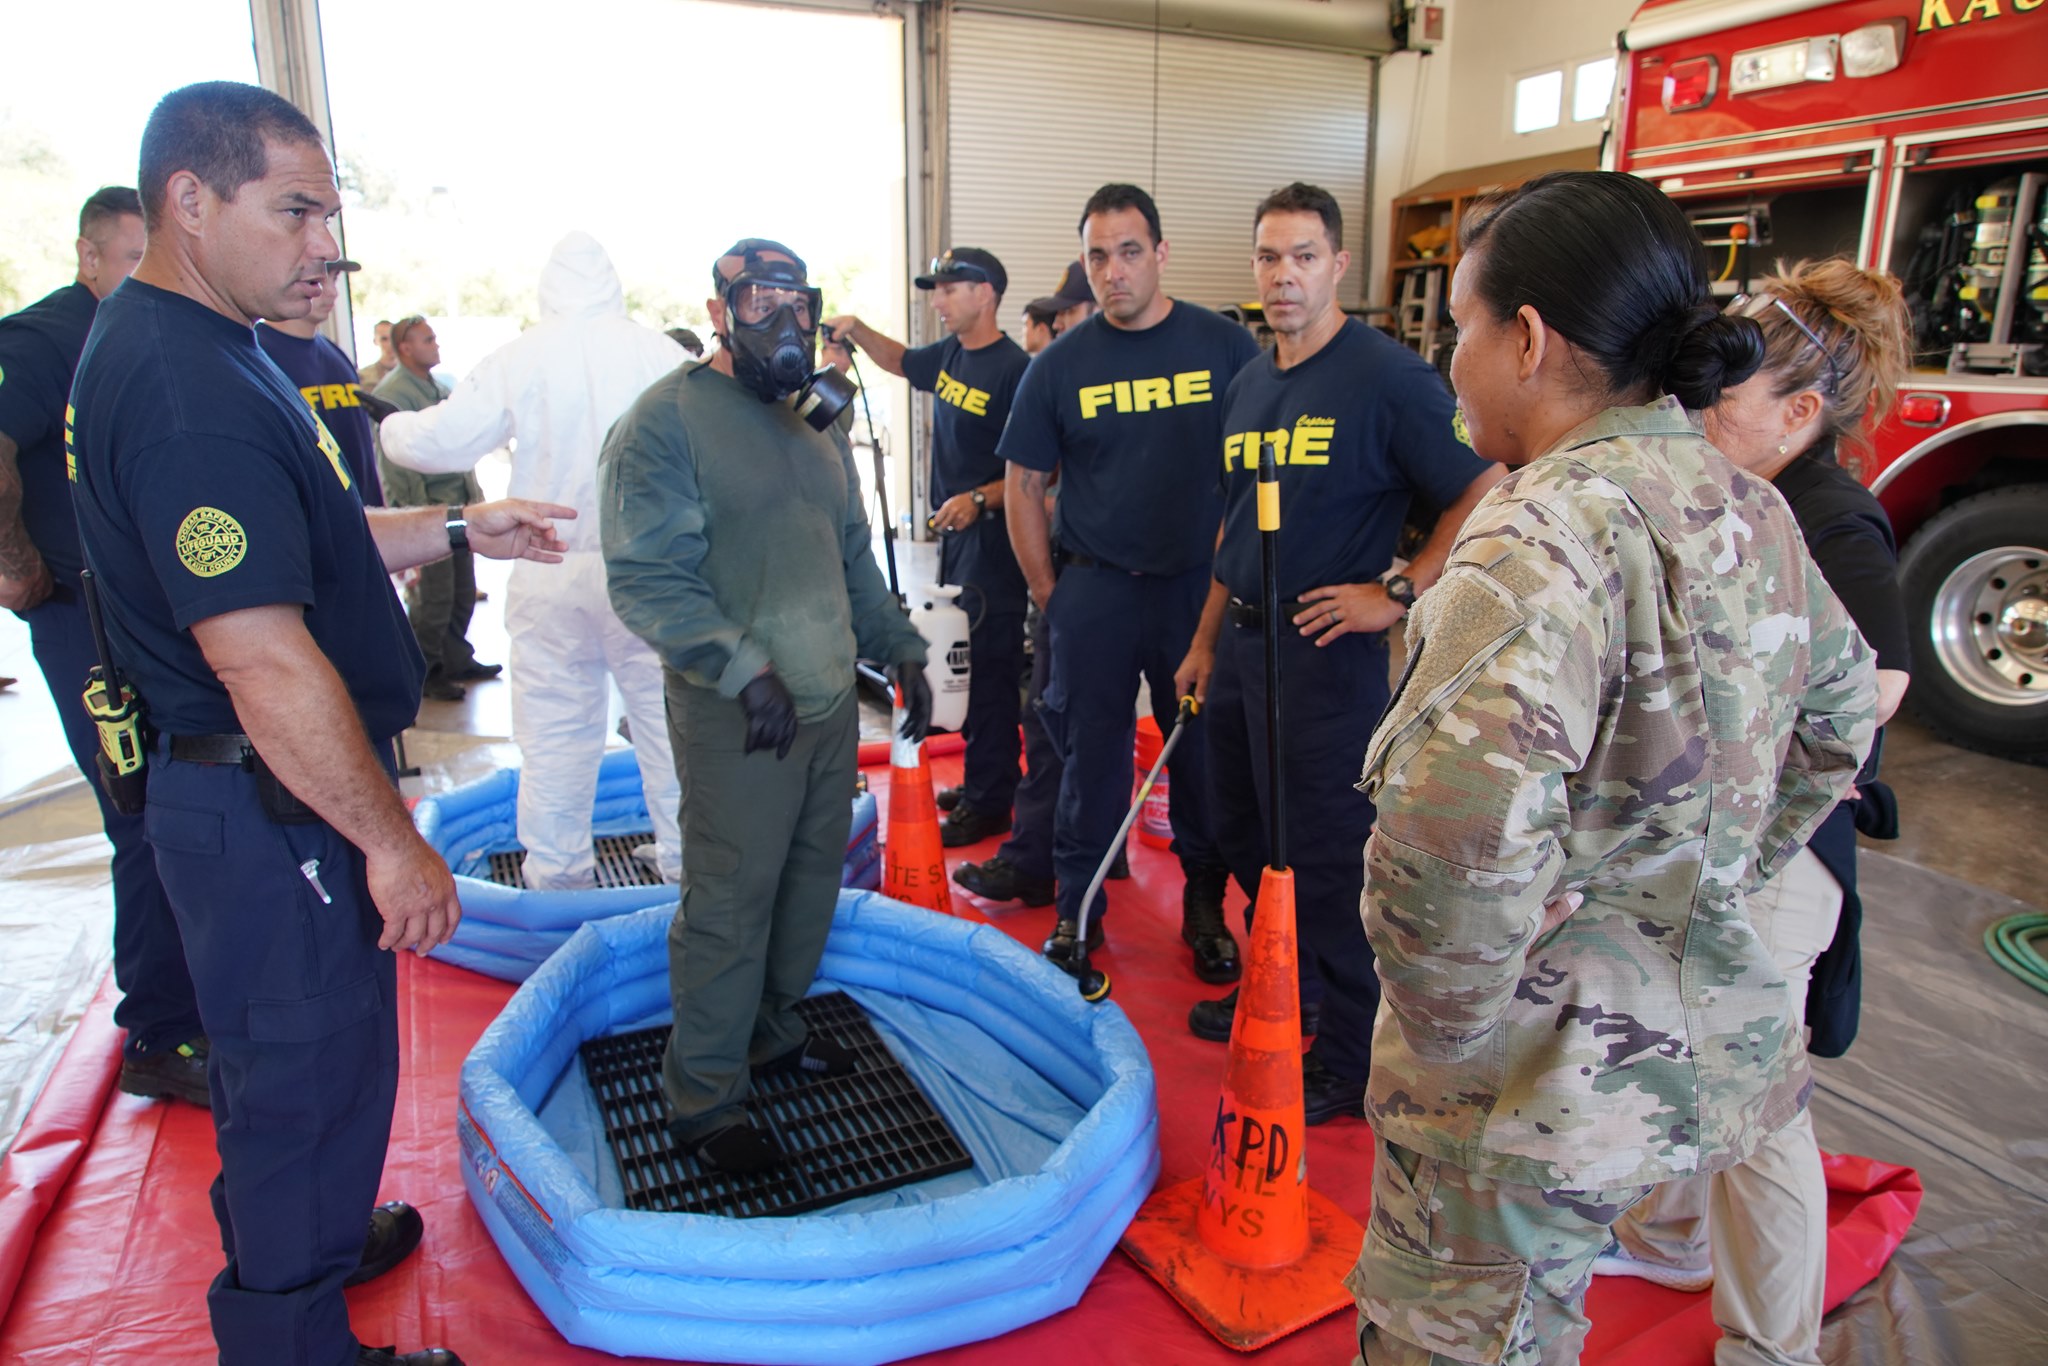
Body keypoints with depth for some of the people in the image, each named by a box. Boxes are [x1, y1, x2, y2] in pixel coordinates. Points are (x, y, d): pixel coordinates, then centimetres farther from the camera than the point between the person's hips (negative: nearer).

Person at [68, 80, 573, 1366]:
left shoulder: (197, 350, 10)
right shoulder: (186, 389, -25)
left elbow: (302, 546, 20)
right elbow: (265, 662, -29)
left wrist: (458, 528, 13)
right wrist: (394, 844, -23)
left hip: (265, 795, 10)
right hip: (276, 811, -10)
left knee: (278, 1059, 26)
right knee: (309, 1076, 7)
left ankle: (307, 1236, 48)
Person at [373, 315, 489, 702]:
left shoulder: (441, 387, 16)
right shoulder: (393, 393, -11)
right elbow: (394, 460, -16)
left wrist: (473, 490, 18)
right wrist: (421, 511, -18)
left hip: (458, 503, 8)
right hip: (428, 508, -8)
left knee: (463, 591, 14)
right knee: (433, 596, -4)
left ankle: (455, 660, 28)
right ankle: (423, 673, 9)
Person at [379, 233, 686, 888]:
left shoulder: (517, 359, -5)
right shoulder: (661, 353, -3)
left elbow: (439, 441, -3)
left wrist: (387, 427, 17)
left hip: (550, 573, 0)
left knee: (554, 724, 10)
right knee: (665, 712, 11)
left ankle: (556, 866, 21)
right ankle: (684, 851, 21)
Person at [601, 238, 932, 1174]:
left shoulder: (816, 423, 15)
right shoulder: (667, 420, -9)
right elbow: (648, 579, -17)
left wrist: (901, 652, 16)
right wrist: (746, 669, -26)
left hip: (831, 703, 8)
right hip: (737, 717, -7)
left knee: (812, 882, 17)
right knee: (728, 904, -1)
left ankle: (772, 1029, 37)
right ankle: (703, 1098, 15)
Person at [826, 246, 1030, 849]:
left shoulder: (1015, 369, -15)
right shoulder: (949, 354, 10)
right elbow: (900, 360, 32)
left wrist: (981, 498, -29)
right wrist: (856, 329, 16)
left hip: (992, 536, -9)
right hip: (953, 533, 9)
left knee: (987, 670, -5)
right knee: (962, 663, 16)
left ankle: (988, 801, 4)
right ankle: (985, 780, 28)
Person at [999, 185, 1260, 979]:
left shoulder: (1225, 347, -2)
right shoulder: (1061, 365, 1)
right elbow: (1024, 484, 6)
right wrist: (1047, 593, 3)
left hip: (1201, 586, 0)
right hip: (1094, 590, 0)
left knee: (1206, 751, 9)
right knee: (1092, 756, 9)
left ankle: (1206, 909, 28)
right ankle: (1077, 909, 25)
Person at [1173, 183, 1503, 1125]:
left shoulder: (1387, 376, -12)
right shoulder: (1246, 386, 12)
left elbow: (1487, 492, -15)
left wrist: (1397, 593, -18)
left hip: (1327, 652, -8)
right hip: (1240, 643, 8)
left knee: (1324, 860, 1)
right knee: (1243, 835, 19)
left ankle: (1351, 1063, 19)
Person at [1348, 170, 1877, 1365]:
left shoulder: (1548, 531, -25)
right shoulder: (1754, 515, 4)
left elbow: (1465, 827, -38)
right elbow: (1841, 714, 19)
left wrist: (1442, 1023, -20)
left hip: (1538, 1076, -9)